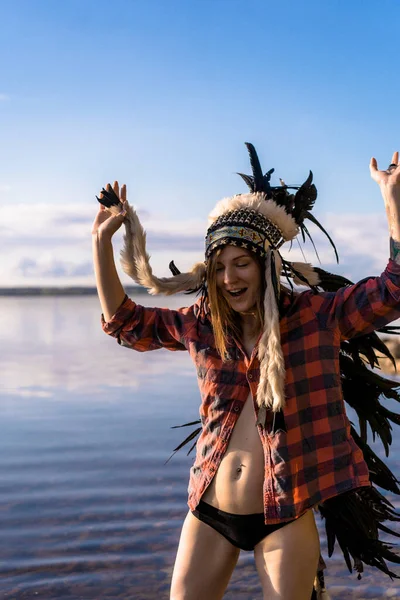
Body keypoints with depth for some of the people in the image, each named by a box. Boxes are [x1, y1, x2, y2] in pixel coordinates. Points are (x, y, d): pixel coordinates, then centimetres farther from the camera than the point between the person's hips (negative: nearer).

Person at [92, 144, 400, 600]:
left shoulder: (317, 316, -6)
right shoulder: (200, 324, 3)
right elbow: (124, 322, 12)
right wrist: (102, 240, 6)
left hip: (284, 518, -3)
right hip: (209, 514, 4)